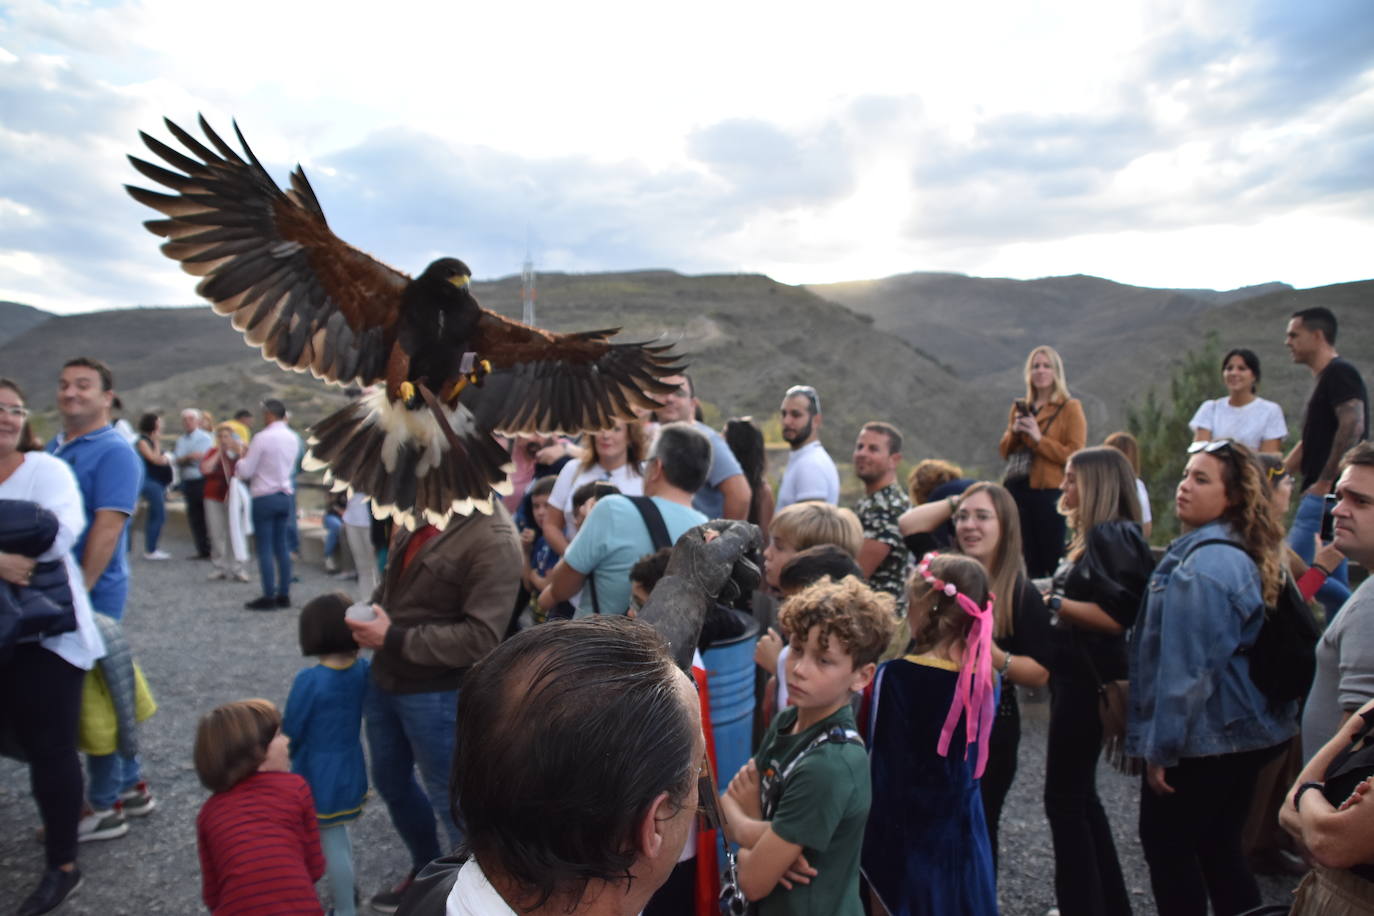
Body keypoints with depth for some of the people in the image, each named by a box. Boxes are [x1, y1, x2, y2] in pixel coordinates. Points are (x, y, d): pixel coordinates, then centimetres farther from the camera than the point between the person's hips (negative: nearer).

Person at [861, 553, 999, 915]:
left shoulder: (896, 677, -20)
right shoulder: (986, 680, -6)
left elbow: (878, 760, -12)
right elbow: (972, 764, 4)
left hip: (902, 837, -4)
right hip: (961, 835, 4)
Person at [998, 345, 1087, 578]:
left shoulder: (1070, 408, -1)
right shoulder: (1019, 407, 14)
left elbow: (1074, 455, -10)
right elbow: (1004, 451, 16)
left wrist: (1039, 439, -17)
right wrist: (1014, 432, -3)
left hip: (1048, 491, -5)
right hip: (1017, 489, 5)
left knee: (1054, 562, -4)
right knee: (1030, 562, 12)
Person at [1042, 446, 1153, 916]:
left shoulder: (1112, 535, -15)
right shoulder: (1092, 536, 15)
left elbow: (1118, 615, -25)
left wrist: (1054, 602, -19)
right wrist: (1051, 599, 6)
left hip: (1088, 680, -10)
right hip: (1074, 677, 10)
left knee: (1064, 798, -1)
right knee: (1079, 794, 18)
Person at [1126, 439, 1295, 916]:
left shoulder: (1203, 565, -22)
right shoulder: (1245, 556, 8)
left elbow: (1187, 667, -22)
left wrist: (1160, 746, -15)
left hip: (1202, 738, -9)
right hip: (1242, 732, 9)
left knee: (1165, 844, 6)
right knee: (1219, 848, 19)